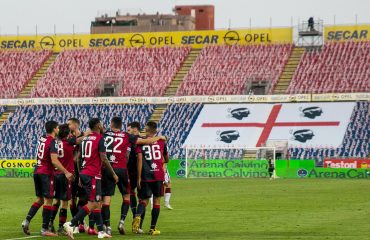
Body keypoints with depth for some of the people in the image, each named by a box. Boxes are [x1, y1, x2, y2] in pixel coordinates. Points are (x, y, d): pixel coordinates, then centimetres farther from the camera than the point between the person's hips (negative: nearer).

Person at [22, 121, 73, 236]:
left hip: (37, 172, 8)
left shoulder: (41, 139, 9)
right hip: (46, 173, -8)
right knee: (48, 200, -3)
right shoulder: (52, 142, -14)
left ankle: (27, 220, 1)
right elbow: (54, 161, -23)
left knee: (39, 199, 16)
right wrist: (66, 172, -21)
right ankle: (44, 229, -4)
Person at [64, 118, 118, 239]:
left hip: (84, 173, 8)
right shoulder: (100, 139, -8)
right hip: (93, 175, -8)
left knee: (97, 202, 13)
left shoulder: (85, 139, 14)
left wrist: (80, 176, 22)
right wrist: (113, 174, -3)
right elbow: (104, 159, -12)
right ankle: (71, 224, -18)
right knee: (92, 203, -8)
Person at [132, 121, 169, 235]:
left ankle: (138, 216, -21)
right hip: (158, 175, 1)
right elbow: (166, 159, 18)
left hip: (146, 175, -1)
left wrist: (139, 177, -5)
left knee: (144, 200, 10)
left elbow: (140, 160, -8)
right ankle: (153, 228, 9)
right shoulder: (161, 141, 6)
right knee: (156, 200, 10)